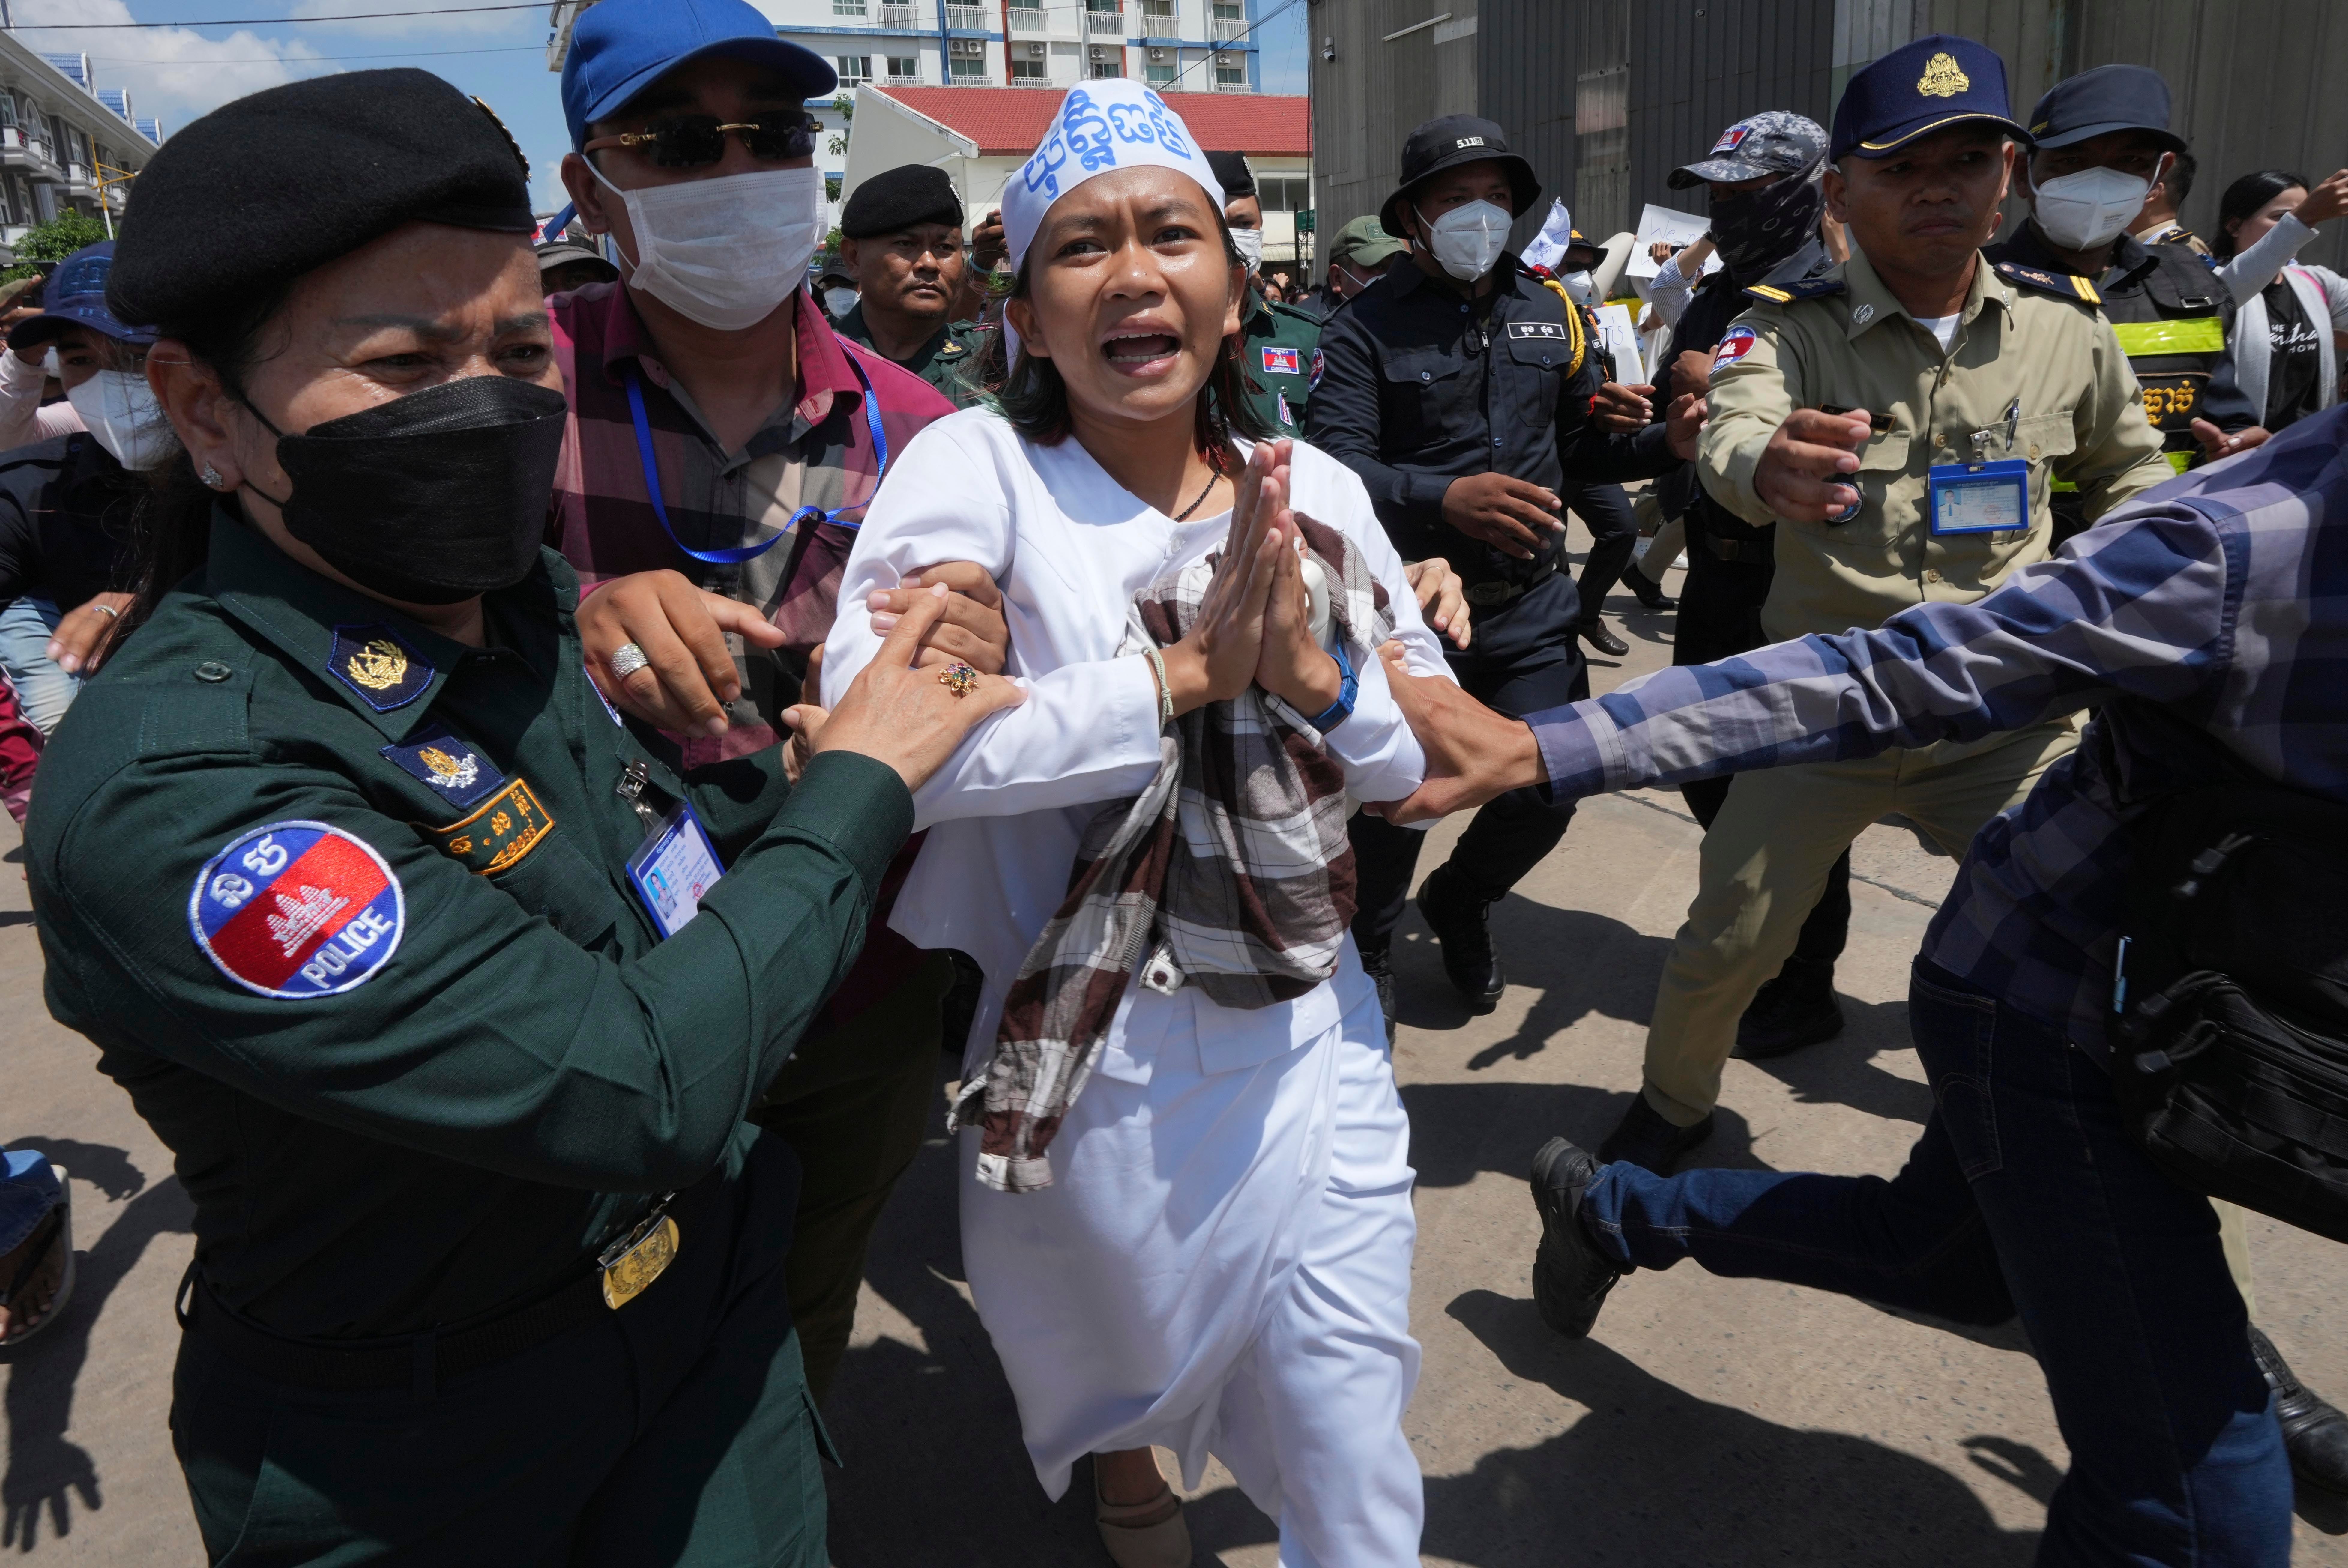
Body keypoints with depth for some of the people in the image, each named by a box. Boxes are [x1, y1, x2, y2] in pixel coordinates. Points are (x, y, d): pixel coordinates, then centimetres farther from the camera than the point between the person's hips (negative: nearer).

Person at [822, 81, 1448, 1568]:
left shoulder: (1316, 488, -1)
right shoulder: (978, 467, -13)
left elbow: (1433, 750, 3)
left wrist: (1315, 674, -18)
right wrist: (1183, 676, -24)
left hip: (1314, 1039, 3)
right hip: (1099, 1066, -2)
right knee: (1122, 1364, 26)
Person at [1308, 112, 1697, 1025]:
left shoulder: (1551, 311, 9)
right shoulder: (1368, 327, -6)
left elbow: (1579, 446, 12)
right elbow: (1336, 468, -19)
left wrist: (1666, 444, -6)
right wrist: (1445, 499, -33)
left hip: (1532, 607, 4)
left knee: (1549, 787, 4)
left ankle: (1458, 902, 37)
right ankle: (1364, 952, 34)